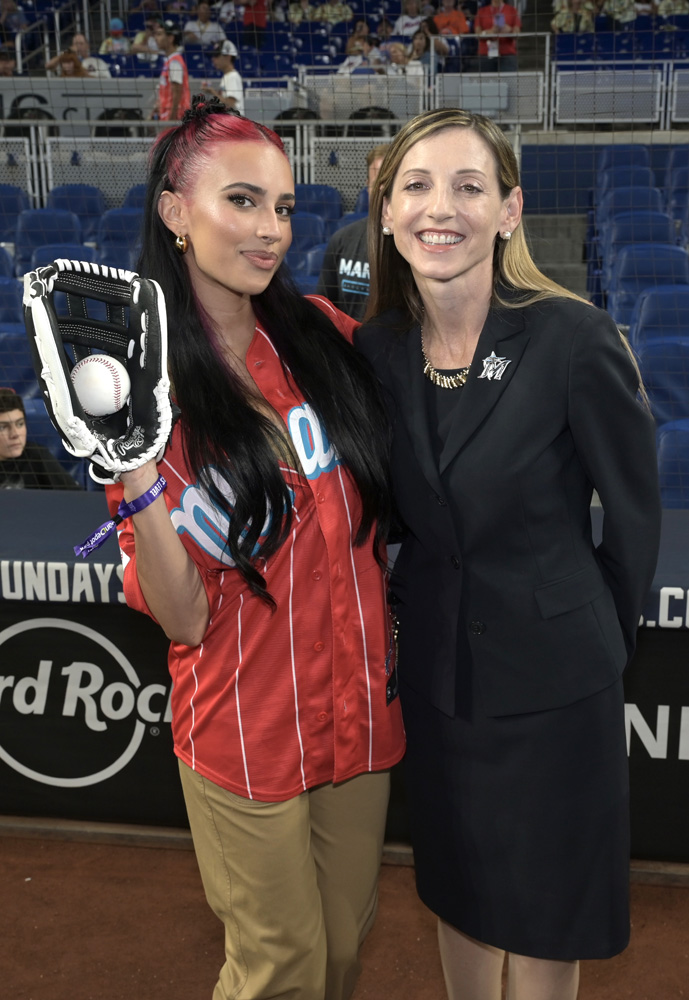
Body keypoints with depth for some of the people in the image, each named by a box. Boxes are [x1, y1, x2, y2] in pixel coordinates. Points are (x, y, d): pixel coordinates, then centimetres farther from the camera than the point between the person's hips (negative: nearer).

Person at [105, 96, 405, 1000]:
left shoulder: (322, 331, -3)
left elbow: (380, 493, 13)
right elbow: (183, 617, -16)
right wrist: (134, 472, -30)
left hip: (361, 704, 4)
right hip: (248, 730, -4)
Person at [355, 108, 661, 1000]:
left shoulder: (574, 340, -18)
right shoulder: (375, 350, -4)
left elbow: (633, 514, -8)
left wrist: (600, 641, 2)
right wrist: (409, 606, 6)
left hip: (549, 681, -4)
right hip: (431, 667, 4)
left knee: (542, 913, 15)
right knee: (456, 888, 23)